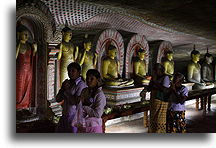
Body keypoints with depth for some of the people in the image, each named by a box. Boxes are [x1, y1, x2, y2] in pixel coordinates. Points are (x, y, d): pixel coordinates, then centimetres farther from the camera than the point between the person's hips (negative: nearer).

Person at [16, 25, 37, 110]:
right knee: (19, 88, 1)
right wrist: (19, 45, -15)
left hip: (29, 70, 5)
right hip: (20, 70, -5)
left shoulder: (29, 45, 9)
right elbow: (15, 57, -18)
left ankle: (26, 105, 20)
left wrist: (34, 50, 0)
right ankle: (18, 106, 12)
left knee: (27, 88, 9)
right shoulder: (16, 44, -4)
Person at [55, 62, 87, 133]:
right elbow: (58, 99, 8)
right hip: (65, 116, 8)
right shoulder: (67, 83, 10)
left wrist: (67, 90, -16)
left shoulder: (81, 85, -12)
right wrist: (62, 89, -9)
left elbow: (76, 102, -23)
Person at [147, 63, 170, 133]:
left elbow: (164, 89, -22)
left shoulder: (165, 77, -9)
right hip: (153, 101, 7)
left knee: (160, 120, -2)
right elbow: (148, 89, 6)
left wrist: (155, 81, -16)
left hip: (161, 102, -7)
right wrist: (152, 80, -6)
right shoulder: (154, 77, 10)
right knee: (152, 119, 14)